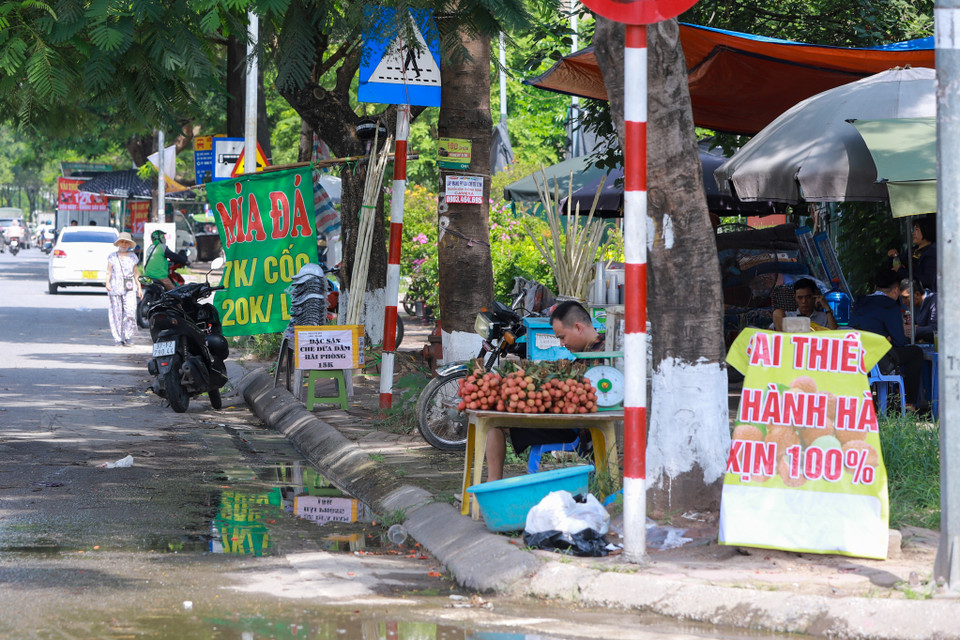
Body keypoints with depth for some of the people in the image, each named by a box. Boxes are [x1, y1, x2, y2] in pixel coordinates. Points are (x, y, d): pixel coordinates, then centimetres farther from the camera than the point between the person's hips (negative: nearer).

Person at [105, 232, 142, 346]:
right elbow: (109, 271, 3)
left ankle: (127, 337, -6)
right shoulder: (112, 257, 10)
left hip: (130, 288, 1)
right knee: (117, 313, -3)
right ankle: (119, 339, 2)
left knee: (130, 312, -15)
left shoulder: (132, 256, 14)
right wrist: (107, 282, -15)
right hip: (115, 288, -1)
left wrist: (139, 288, 14)